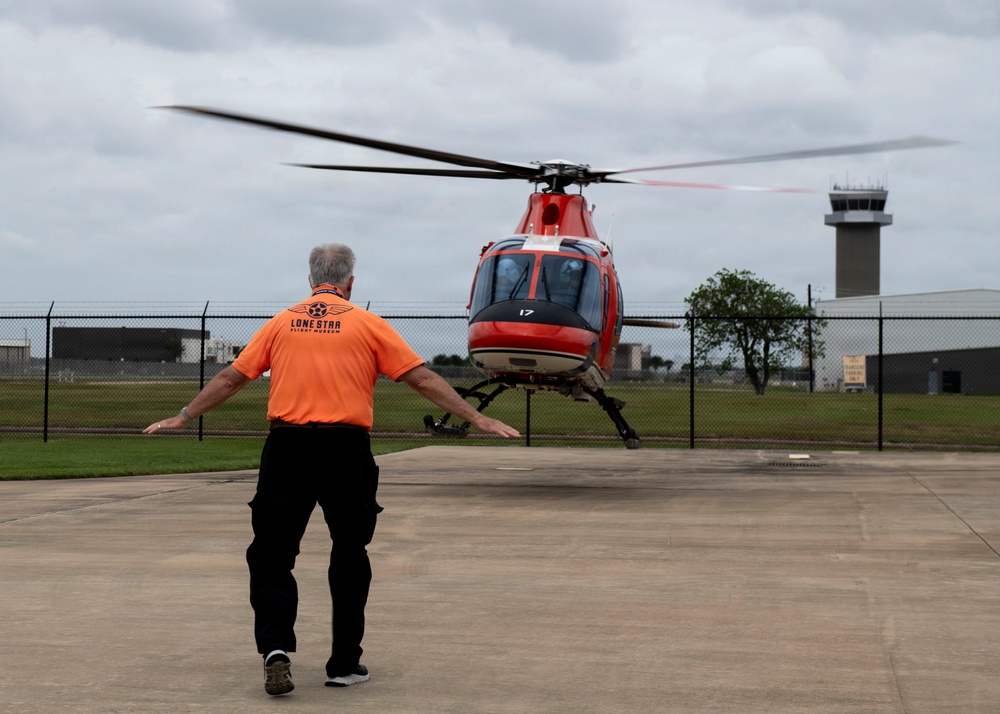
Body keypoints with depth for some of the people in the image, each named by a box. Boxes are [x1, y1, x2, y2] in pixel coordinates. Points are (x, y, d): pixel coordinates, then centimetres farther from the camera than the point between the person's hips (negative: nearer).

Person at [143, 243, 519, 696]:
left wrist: (184, 417, 27)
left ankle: (275, 649, -8)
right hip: (346, 449, -1)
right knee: (349, 557, 12)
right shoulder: (367, 324, 5)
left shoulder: (282, 323, 11)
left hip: (287, 448, 1)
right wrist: (477, 419, 8)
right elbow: (422, 379, 3)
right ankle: (345, 664, 15)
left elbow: (231, 377, 15)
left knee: (271, 556, 9)